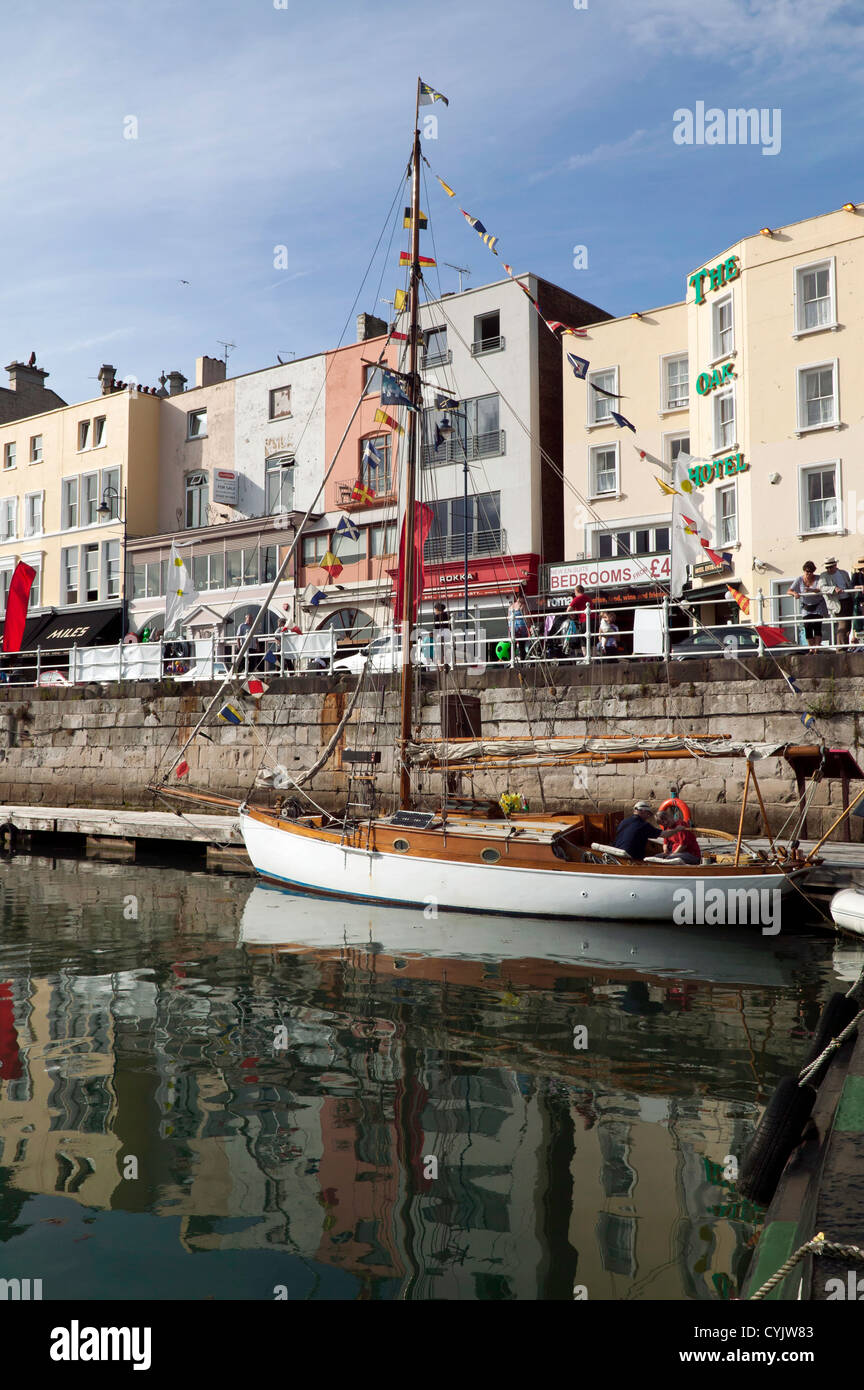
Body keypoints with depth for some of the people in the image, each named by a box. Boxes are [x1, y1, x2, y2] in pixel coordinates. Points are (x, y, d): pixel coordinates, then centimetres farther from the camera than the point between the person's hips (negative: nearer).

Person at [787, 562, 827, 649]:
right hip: (806, 607, 2)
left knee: (817, 626, -13)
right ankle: (811, 648, 0)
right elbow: (789, 591, -8)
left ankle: (817, 646, -13)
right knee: (807, 627, -6)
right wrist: (794, 593, -32)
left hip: (818, 606, -2)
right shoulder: (800, 579, -4)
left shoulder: (818, 579, -10)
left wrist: (810, 590, -44)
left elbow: (820, 590, -27)